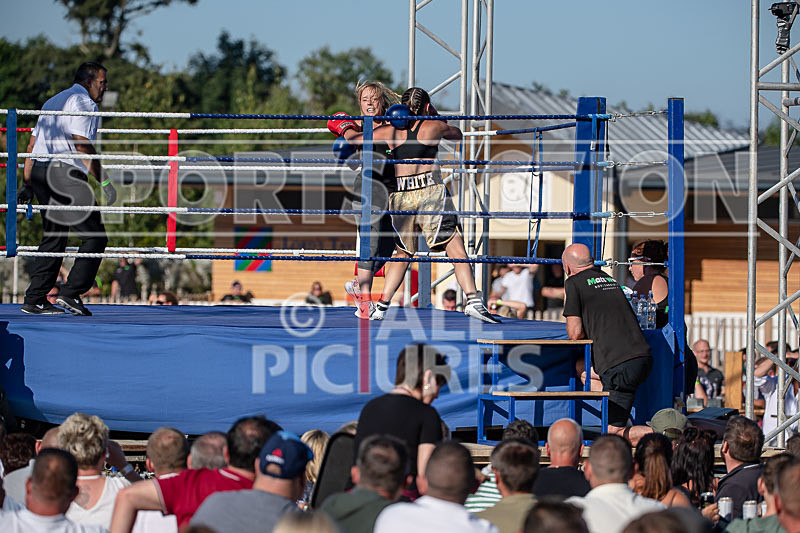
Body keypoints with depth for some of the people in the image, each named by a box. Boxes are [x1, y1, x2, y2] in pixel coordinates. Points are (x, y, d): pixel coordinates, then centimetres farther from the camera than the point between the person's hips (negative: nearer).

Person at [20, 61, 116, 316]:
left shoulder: (52, 102, 25)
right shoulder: (83, 102, -3)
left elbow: (32, 145, 24)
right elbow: (81, 143, -15)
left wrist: (27, 184, 24)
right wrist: (102, 179, -15)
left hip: (39, 171, 9)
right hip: (65, 173, -9)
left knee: (53, 238, 13)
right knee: (94, 236, -5)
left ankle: (34, 300, 9)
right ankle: (71, 293, -12)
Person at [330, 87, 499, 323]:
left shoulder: (391, 131, 11)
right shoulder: (434, 127, 6)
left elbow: (354, 139, 20)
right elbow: (457, 134, 26)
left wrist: (343, 127, 41)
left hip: (400, 196, 4)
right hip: (430, 190, -3)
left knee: (402, 254, 18)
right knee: (456, 248, -6)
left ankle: (381, 306, 14)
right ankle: (473, 301, -19)